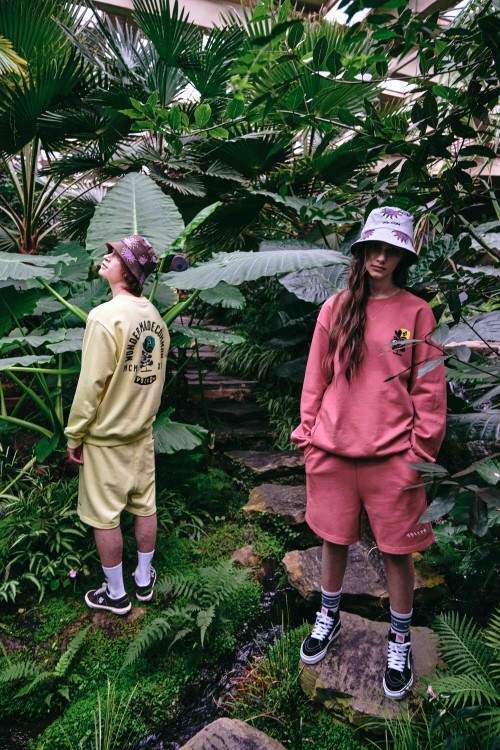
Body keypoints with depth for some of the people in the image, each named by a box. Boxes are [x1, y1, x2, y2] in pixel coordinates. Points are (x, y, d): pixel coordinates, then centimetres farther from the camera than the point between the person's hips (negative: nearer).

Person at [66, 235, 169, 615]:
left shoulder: (105, 316, -20)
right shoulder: (155, 317, 0)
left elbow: (91, 385, -19)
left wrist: (75, 435, -8)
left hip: (105, 435, -7)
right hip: (143, 430, 7)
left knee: (104, 516, 10)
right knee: (144, 505, 17)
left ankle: (116, 594, 26)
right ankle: (144, 580, 35)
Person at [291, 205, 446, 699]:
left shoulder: (416, 313, -2)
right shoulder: (336, 308, 4)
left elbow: (429, 389, -1)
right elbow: (316, 377, 7)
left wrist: (421, 451, -4)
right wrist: (308, 433, 4)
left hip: (391, 455, -2)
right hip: (332, 450, 2)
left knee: (397, 551, 10)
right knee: (333, 539, 17)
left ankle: (399, 641, 34)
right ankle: (329, 618, 42)